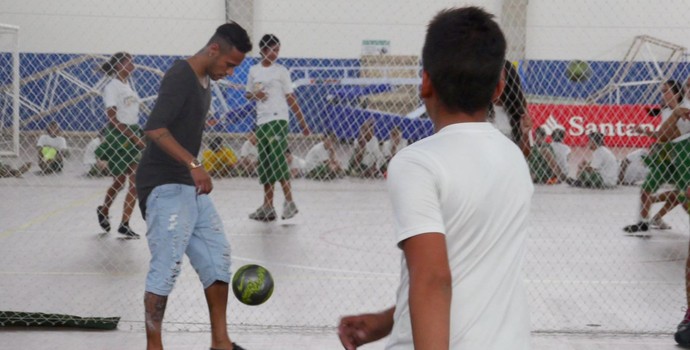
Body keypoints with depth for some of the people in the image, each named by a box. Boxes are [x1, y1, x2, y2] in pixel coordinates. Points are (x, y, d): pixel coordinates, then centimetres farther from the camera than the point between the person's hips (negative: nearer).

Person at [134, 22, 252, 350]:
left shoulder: (205, 80, 13)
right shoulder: (180, 76, -16)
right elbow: (155, 129, -27)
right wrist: (194, 164, -33)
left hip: (190, 185, 10)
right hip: (165, 186, -10)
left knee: (217, 254, 11)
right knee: (167, 266, -9)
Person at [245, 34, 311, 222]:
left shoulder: (281, 71, 0)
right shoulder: (254, 71, 10)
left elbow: (290, 98, 0)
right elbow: (248, 94, 20)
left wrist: (302, 122, -2)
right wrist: (254, 94, -5)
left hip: (278, 119, -5)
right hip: (261, 120, 5)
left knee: (278, 160, -13)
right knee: (265, 163, 7)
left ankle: (289, 202, -10)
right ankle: (267, 207, 11)